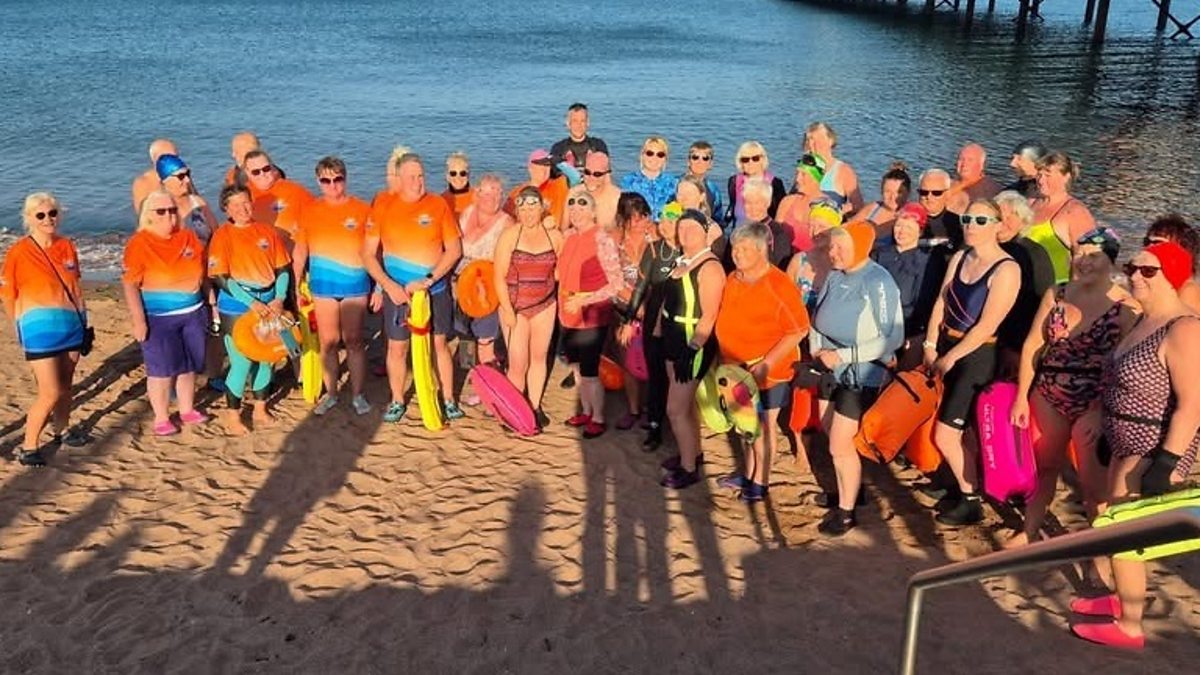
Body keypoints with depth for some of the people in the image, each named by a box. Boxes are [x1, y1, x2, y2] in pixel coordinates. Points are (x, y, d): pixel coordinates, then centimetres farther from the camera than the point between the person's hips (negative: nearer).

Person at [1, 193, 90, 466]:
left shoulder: (67, 246, 5)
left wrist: (81, 320, 15)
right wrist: (24, 327, 1)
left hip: (71, 324, 5)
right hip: (40, 329, -5)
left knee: (66, 383, 17)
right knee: (51, 392, -9)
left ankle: (63, 430, 36)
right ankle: (28, 446, 5)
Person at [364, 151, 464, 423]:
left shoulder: (438, 205, -4)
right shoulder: (383, 208, -3)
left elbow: (454, 249, -5)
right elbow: (368, 254, -2)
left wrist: (428, 280, -15)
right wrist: (389, 285, -14)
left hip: (435, 290, 0)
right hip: (397, 291, 1)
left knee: (439, 344, 8)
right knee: (397, 347, 9)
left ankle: (448, 400, 20)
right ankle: (397, 401, 25)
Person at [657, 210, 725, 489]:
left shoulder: (710, 267, -17)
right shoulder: (680, 262, 9)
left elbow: (709, 315, -22)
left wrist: (692, 350, -26)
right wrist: (656, 333, 14)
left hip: (693, 345, -8)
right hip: (673, 340, 8)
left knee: (675, 409, -4)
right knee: (687, 401, 19)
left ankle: (689, 469, 9)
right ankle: (693, 453, 35)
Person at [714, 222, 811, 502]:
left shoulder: (779, 285, -19)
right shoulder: (732, 279, 2)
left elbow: (798, 330, -20)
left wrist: (766, 364, -22)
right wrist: (726, 358, 6)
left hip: (767, 371, -6)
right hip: (737, 368, 7)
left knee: (763, 425, 7)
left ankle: (761, 482, 22)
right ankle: (747, 473, 36)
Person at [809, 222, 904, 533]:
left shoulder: (879, 283, -19)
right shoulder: (835, 276, 0)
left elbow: (893, 338, -21)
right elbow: (818, 318, 12)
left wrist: (842, 355, -21)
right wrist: (817, 349, -6)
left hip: (861, 374, -7)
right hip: (831, 369, 7)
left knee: (841, 445, -2)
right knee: (833, 438, 17)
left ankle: (846, 512, 16)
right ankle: (847, 491, 38)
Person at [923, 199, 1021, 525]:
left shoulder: (1006, 269, -15)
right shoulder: (959, 258, 8)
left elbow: (986, 326, -17)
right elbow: (941, 302, 7)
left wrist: (950, 358, -12)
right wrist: (931, 345, -1)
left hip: (976, 355, -6)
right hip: (946, 348, 6)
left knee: (944, 435, -4)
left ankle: (971, 503, 14)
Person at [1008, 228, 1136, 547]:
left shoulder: (1126, 308, -12)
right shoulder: (1056, 295, 2)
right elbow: (1032, 345, 6)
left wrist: (1102, 412, -18)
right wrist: (1022, 397, 5)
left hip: (1094, 404, -5)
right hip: (1048, 397, 5)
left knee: (1093, 482, 2)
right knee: (1045, 466, 19)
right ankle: (1030, 531, 36)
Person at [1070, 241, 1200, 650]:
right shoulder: (1146, 321, 8)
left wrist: (1165, 464, -27)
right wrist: (1106, 428, 19)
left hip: (1154, 451, -9)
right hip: (1130, 445, 9)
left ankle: (1129, 628, 12)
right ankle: (1122, 599, 38)